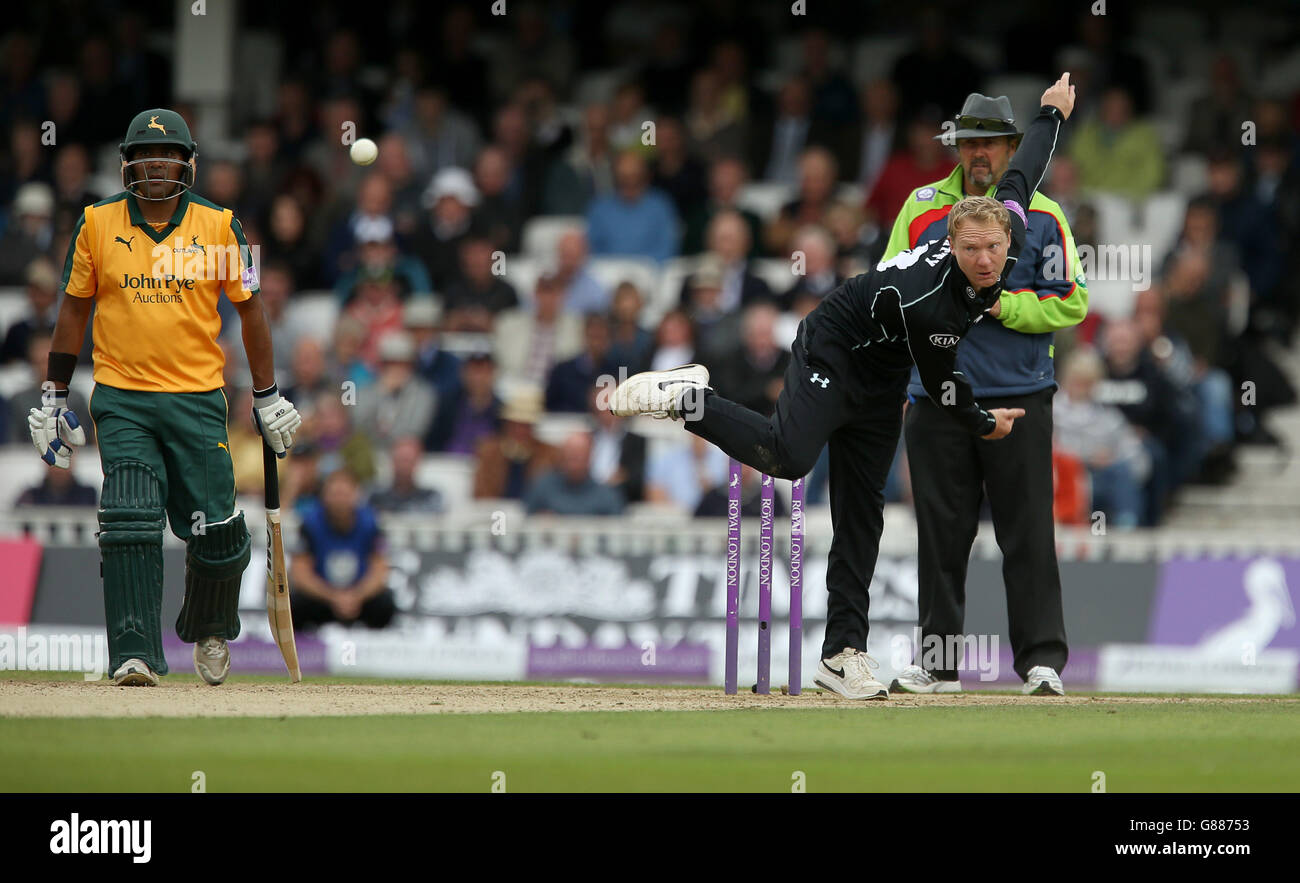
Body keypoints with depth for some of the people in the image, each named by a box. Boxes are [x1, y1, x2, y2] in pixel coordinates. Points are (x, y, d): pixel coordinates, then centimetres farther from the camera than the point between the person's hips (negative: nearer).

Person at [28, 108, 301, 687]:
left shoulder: (219, 226, 2)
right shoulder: (97, 224, 3)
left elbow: (249, 308, 10)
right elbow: (74, 309, 12)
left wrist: (267, 397, 9)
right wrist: (54, 398, 10)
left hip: (197, 400, 0)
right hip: (121, 401, 0)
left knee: (215, 530, 1)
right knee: (130, 524, -15)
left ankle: (209, 630, 29)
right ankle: (135, 656, -16)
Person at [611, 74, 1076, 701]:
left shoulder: (1009, 232, -16)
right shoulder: (924, 298, -35)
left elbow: (1023, 173, 4)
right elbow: (941, 385, -18)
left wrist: (1053, 113, 22)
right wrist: (982, 424, -1)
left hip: (881, 382, 7)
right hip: (832, 356, -7)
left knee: (862, 513, 3)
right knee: (788, 455, -34)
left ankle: (843, 653, 2)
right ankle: (687, 398, -14)